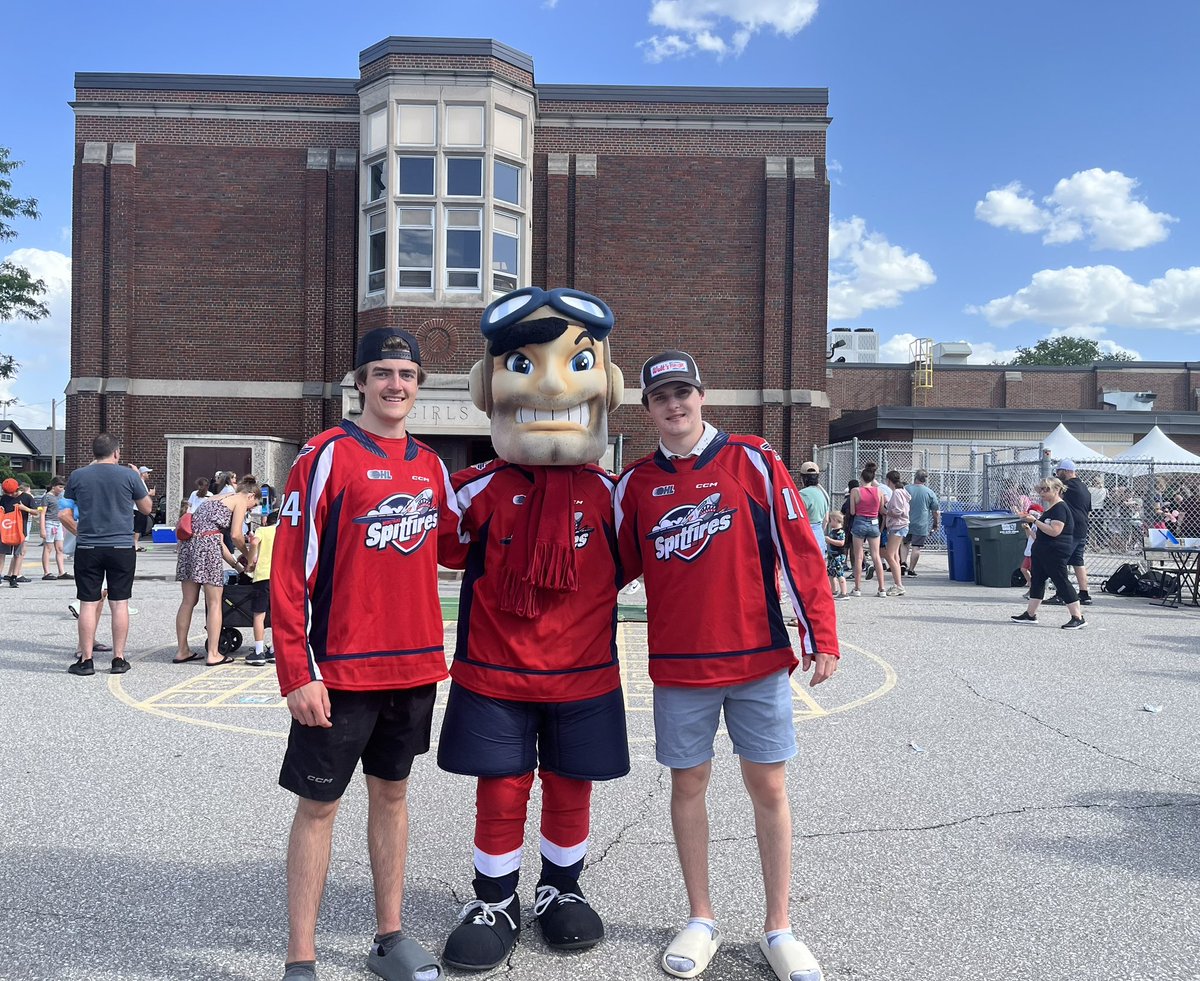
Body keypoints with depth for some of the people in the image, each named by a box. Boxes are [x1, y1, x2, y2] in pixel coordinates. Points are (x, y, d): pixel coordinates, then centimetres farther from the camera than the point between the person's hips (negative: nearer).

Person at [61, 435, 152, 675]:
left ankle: (85, 660, 8)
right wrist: (139, 479, 19)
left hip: (87, 548, 1)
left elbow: (64, 514, 8)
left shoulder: (78, 476, 2)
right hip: (121, 548, -1)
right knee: (119, 603, 5)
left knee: (88, 603, 5)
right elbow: (146, 508, 9)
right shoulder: (129, 475, -3)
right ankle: (119, 659, 8)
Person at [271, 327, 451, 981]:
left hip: (415, 667, 6)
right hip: (340, 670, -6)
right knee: (318, 804, 4)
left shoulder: (430, 466, 9)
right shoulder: (327, 456, -9)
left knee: (392, 794, 15)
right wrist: (296, 673, -15)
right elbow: (290, 569, -12)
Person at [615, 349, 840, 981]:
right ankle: (701, 921, 28)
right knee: (688, 786, 10)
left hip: (758, 658, -2)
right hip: (677, 667, 2)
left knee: (768, 788, 6)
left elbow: (799, 551, -4)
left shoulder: (752, 460, -3)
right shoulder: (636, 482, 5)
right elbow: (617, 565, 12)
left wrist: (821, 636, -6)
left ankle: (778, 929, 23)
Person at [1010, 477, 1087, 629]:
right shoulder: (1050, 507, 15)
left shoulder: (1060, 508, -16)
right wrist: (1034, 518, 11)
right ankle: (1030, 614, 20)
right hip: (1042, 551, 11)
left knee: (1061, 581, -8)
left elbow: (1054, 531, -25)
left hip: (1055, 553, -11)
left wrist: (1035, 521, -21)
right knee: (1036, 580, 13)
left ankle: (1078, 618, -4)